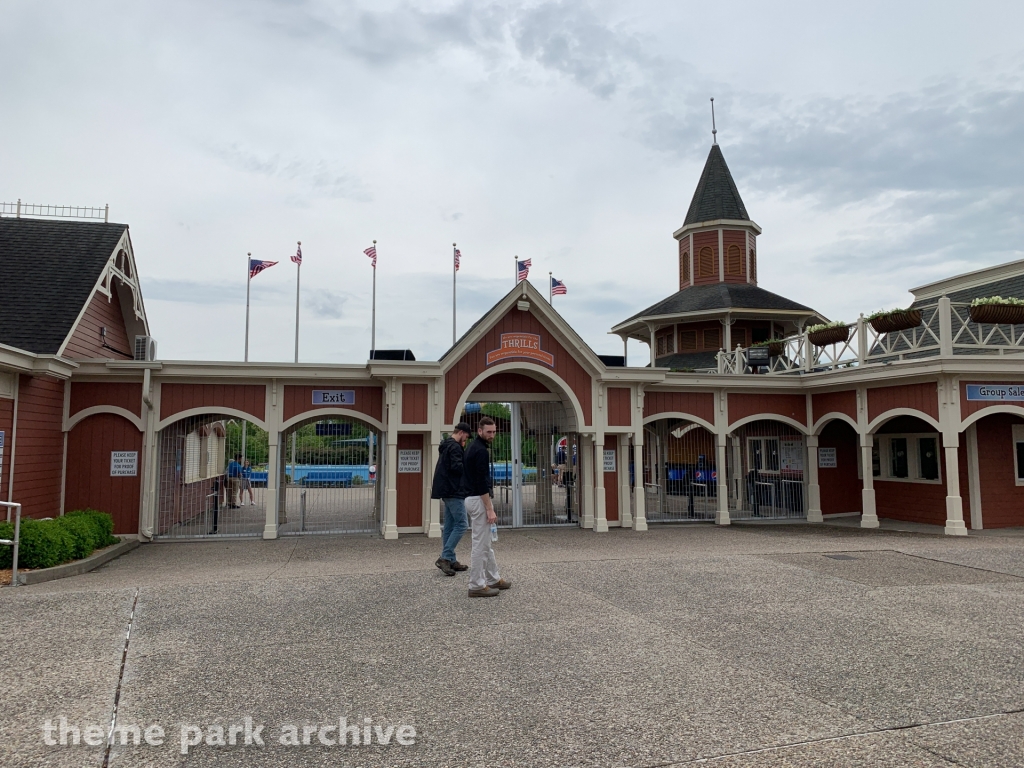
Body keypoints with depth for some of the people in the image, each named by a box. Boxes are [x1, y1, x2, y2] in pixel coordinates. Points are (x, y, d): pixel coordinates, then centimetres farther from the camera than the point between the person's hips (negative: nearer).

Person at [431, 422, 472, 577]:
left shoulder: (445, 446, 19)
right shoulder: (455, 447, -13)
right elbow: (457, 467, -24)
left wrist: (463, 450, 10)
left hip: (447, 492, 11)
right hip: (454, 492, -11)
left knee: (450, 526, 11)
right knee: (461, 525, -9)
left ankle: (450, 560, 13)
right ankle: (445, 557, -13)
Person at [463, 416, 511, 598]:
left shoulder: (472, 447, 14)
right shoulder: (481, 450, -18)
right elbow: (481, 482, -23)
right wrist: (489, 509, -22)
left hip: (472, 498, 11)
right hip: (479, 500, -11)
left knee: (486, 543, 17)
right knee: (480, 545, -4)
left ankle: (493, 579, 26)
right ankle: (477, 585, 2)